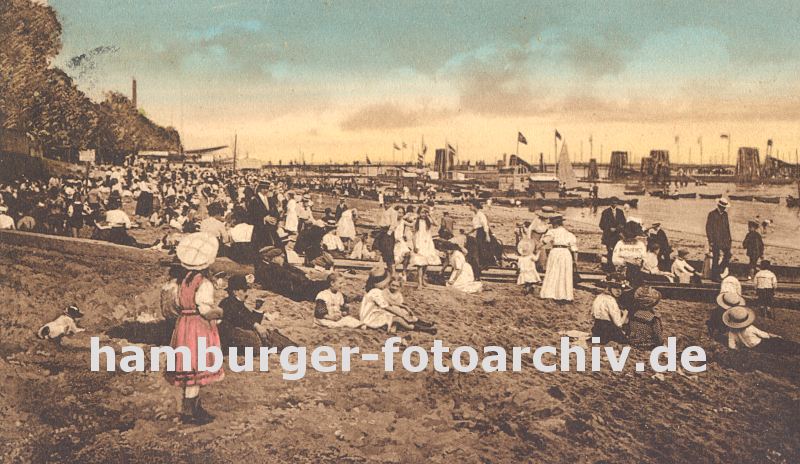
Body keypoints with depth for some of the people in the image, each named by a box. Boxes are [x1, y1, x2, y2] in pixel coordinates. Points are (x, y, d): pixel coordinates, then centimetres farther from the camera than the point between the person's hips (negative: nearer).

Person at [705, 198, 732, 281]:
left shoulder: (725, 214, 14)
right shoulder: (712, 214, -6)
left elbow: (727, 226, 19)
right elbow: (708, 228, -9)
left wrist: (729, 238, 12)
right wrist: (711, 241, -13)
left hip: (724, 239, 6)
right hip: (716, 240, -6)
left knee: (727, 255, 2)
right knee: (716, 258, -4)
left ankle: (718, 272, 16)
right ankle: (714, 276, 4)